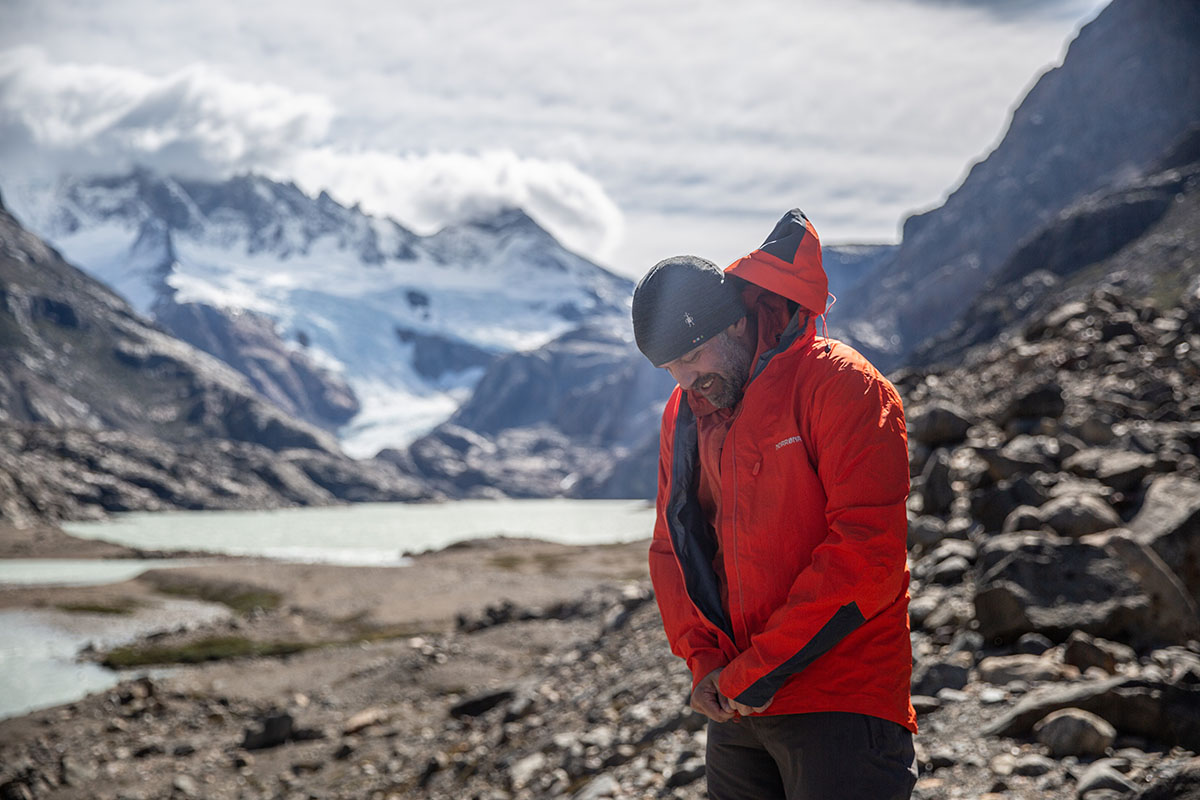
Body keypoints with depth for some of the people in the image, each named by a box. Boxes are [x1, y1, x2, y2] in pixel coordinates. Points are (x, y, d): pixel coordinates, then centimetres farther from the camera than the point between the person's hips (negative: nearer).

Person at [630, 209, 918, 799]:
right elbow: (672, 547, 15)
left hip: (840, 706, -6)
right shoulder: (685, 413, 10)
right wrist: (703, 661, -2)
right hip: (734, 705, 6)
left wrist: (756, 671, -16)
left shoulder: (841, 387, -12)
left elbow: (867, 554, -19)